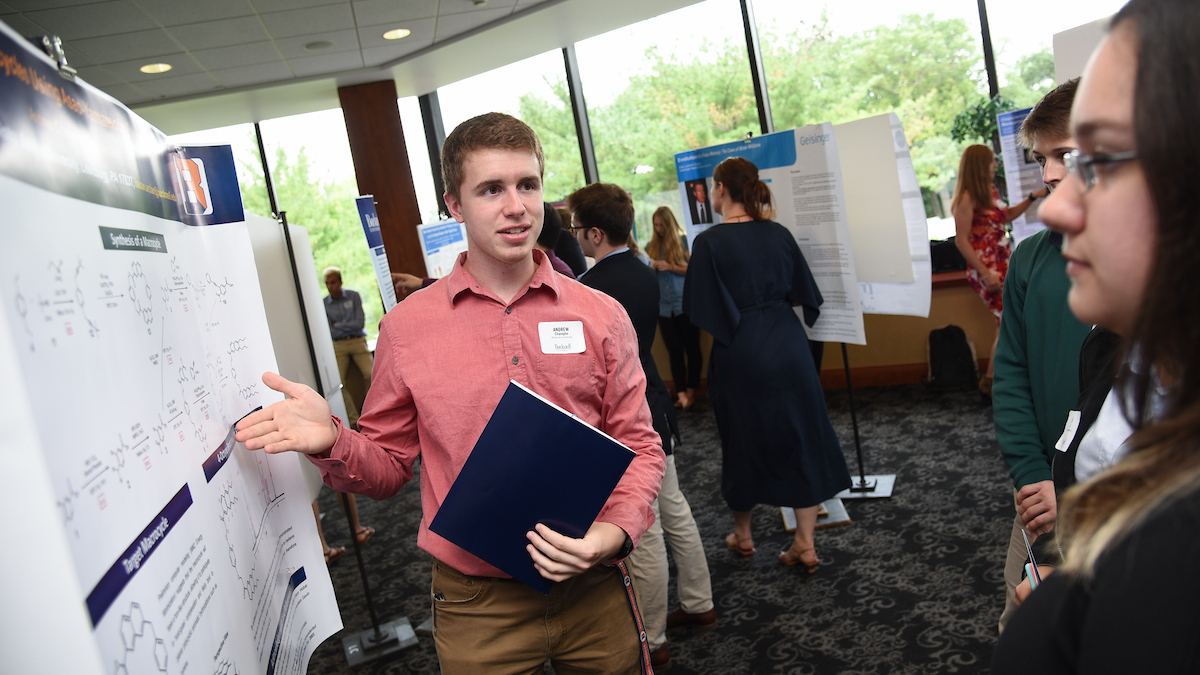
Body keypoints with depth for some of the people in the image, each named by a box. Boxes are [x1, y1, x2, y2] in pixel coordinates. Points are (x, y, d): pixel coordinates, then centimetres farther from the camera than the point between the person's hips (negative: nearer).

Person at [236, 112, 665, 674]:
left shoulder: (601, 316, 0)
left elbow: (638, 447, 4)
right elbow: (390, 464, 5)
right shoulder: (406, 327, -2)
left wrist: (615, 531, -13)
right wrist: (332, 442, -15)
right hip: (477, 607, -1)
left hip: (595, 595, 2)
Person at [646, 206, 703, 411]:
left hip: (685, 303, -2)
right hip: (664, 306, 3)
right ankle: (681, 394, 1)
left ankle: (691, 391, 15)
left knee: (691, 347, 4)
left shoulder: (683, 241, 2)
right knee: (675, 351, 2)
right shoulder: (651, 246, 10)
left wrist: (670, 267, -13)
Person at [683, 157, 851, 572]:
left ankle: (742, 535, 30)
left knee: (743, 440, 13)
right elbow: (803, 295, 6)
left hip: (739, 355, -3)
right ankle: (805, 543, 14)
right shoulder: (779, 234, 0)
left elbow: (701, 311, -13)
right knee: (800, 437, 10)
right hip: (787, 348, 3)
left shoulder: (708, 243, -13)